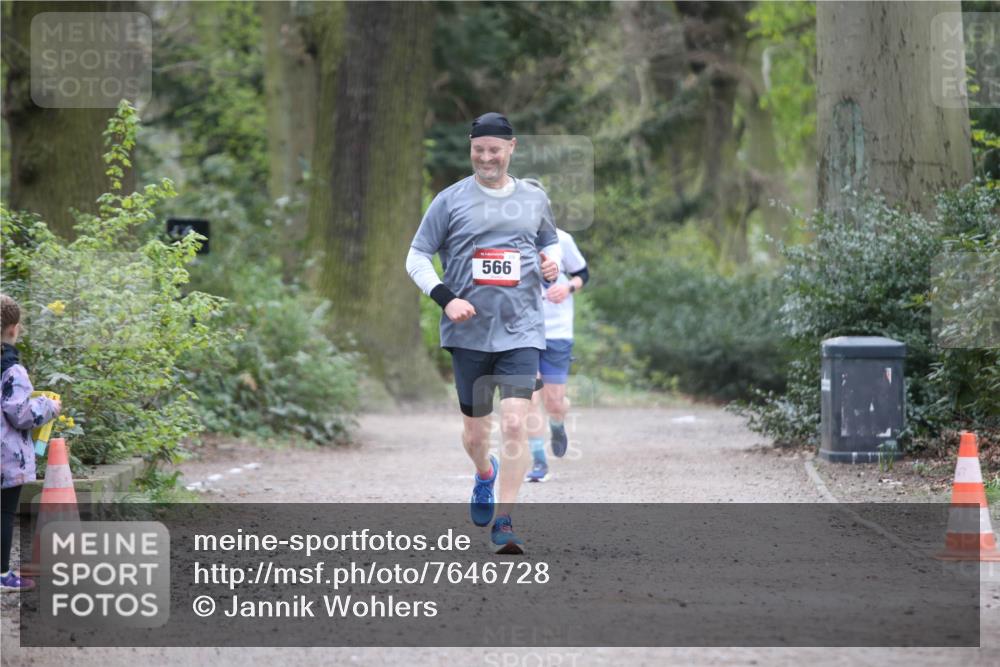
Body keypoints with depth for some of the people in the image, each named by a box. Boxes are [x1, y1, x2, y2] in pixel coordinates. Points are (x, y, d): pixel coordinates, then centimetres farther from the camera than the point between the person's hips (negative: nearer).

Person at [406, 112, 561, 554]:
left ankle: (503, 520, -8)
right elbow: (416, 258, 4)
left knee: (515, 423, -15)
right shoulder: (451, 200, 1)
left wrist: (552, 262, 2)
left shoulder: (534, 199, 9)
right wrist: (445, 298, -11)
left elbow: (549, 243, 26)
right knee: (474, 431, 9)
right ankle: (485, 474, 44)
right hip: (469, 332, 0)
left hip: (521, 331, 0)